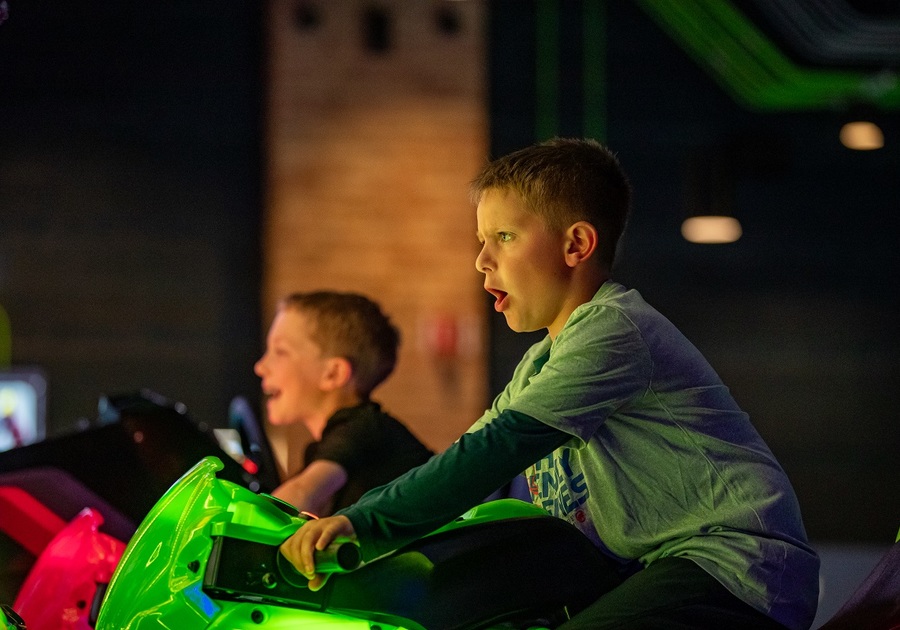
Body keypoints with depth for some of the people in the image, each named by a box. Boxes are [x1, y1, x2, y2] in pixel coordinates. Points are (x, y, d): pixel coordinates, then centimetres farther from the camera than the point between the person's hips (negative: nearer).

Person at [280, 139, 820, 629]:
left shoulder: (614, 331, -13)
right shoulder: (545, 360, 20)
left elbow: (492, 453, -19)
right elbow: (468, 454, 21)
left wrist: (365, 526, -20)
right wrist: (341, 521, 9)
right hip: (658, 569, 11)